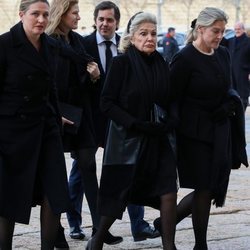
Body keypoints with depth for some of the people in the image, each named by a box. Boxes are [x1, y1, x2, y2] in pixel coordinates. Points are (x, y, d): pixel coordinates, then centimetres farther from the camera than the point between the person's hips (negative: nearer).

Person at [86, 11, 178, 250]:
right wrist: (135, 124, -20)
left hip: (157, 139, 4)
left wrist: (168, 123, -7)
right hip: (127, 139, -4)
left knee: (168, 192, -7)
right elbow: (106, 102, -11)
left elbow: (169, 102, 13)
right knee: (118, 195, 6)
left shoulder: (161, 64, 6)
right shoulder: (121, 63, -8)